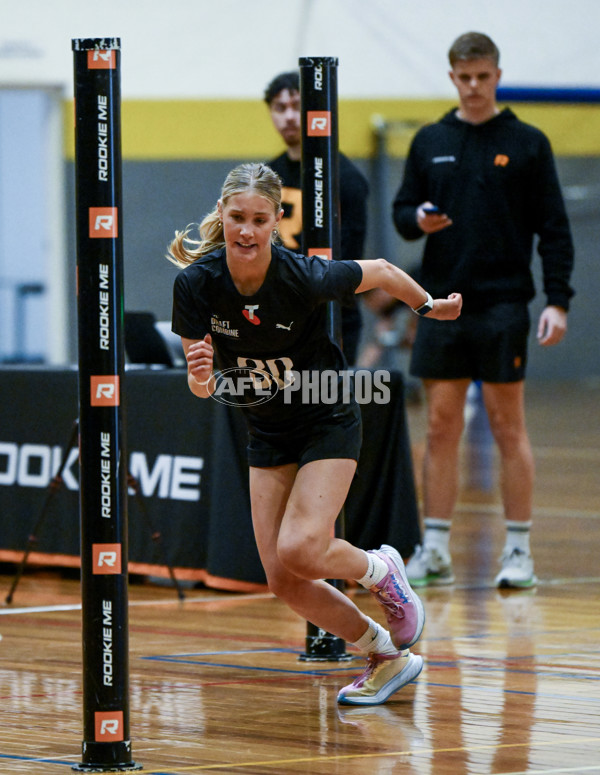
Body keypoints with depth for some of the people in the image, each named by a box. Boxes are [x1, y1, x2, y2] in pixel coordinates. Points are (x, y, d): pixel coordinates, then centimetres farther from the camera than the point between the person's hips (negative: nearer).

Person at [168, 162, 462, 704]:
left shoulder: (303, 277, -27)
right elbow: (200, 385, -12)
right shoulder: (196, 284, -18)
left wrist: (430, 306, 8)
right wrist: (201, 378, -35)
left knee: (300, 550, -21)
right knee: (283, 580, -2)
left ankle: (382, 570, 12)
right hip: (267, 433, 4)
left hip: (329, 422, -4)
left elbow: (380, 272, -7)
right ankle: (388, 657, 18)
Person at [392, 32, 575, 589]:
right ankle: (435, 549, 8)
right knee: (441, 427, 3)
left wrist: (557, 300, -7)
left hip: (503, 306, -3)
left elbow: (554, 228, 1)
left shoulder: (526, 144, 2)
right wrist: (418, 220, -10)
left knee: (508, 428, -1)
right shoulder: (430, 142, 11)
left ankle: (518, 551, 4)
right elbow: (401, 212, 14)